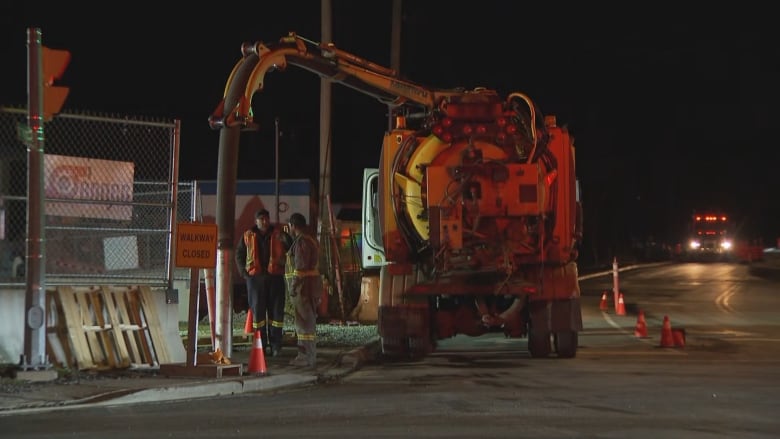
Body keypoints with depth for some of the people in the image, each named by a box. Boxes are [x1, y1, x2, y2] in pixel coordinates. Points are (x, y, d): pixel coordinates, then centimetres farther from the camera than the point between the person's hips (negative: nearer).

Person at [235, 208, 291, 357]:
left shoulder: (278, 235, 5)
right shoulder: (248, 236, 8)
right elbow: (239, 254, 16)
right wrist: (243, 272, 6)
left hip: (275, 277, -1)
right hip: (255, 277, 1)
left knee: (276, 310, -1)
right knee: (258, 310, 2)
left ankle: (275, 344, 3)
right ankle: (261, 344, 7)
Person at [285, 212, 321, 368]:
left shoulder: (302, 241, -14)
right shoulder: (310, 240, 18)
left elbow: (301, 266, -21)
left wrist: (294, 285, -19)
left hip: (303, 286, -11)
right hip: (309, 286, 11)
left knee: (305, 322, -9)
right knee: (305, 321, 15)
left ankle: (309, 358, -8)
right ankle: (305, 355, 21)